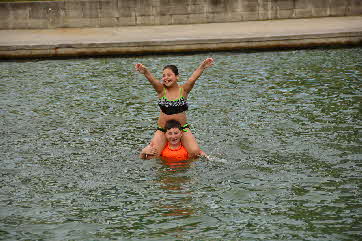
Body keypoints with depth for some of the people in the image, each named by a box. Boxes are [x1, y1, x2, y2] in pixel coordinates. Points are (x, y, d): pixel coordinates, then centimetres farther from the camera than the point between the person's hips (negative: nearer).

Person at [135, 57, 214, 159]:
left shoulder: (183, 90, -3)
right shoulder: (161, 90, -3)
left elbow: (193, 77, -20)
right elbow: (151, 79, -22)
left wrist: (202, 67, -38)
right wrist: (145, 71, -43)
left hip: (182, 128, 0)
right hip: (163, 129, 0)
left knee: (195, 153, -15)